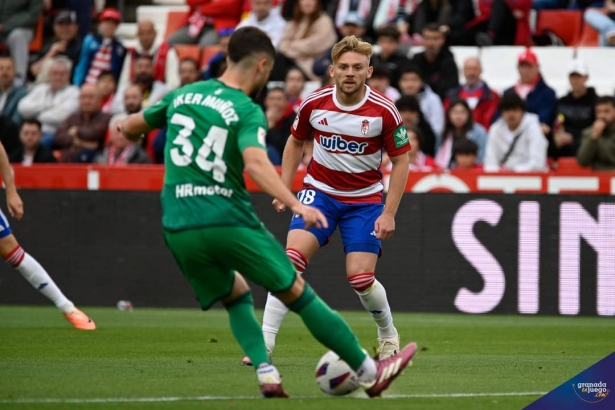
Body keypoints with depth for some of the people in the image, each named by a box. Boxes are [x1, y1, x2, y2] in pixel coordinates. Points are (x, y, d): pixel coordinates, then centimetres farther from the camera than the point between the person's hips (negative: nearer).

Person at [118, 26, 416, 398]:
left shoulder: (181, 96, 11)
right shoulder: (248, 112, -6)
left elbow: (129, 129, 24)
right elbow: (255, 162, -25)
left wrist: (133, 131, 48)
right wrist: (295, 205, -32)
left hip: (178, 229, 5)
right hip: (230, 223, -5)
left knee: (236, 295, 26)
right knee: (298, 293, 5)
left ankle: (267, 376, 6)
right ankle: (369, 372, 10)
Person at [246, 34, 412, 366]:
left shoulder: (384, 111, -16)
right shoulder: (314, 104, -10)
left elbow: (400, 161, -6)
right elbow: (296, 142, 10)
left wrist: (389, 214, -11)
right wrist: (284, 189, 4)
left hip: (365, 199, -1)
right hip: (319, 191, 1)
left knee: (361, 278, -8)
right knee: (292, 258, -19)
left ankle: (388, 334, 23)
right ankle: (265, 341, -19)